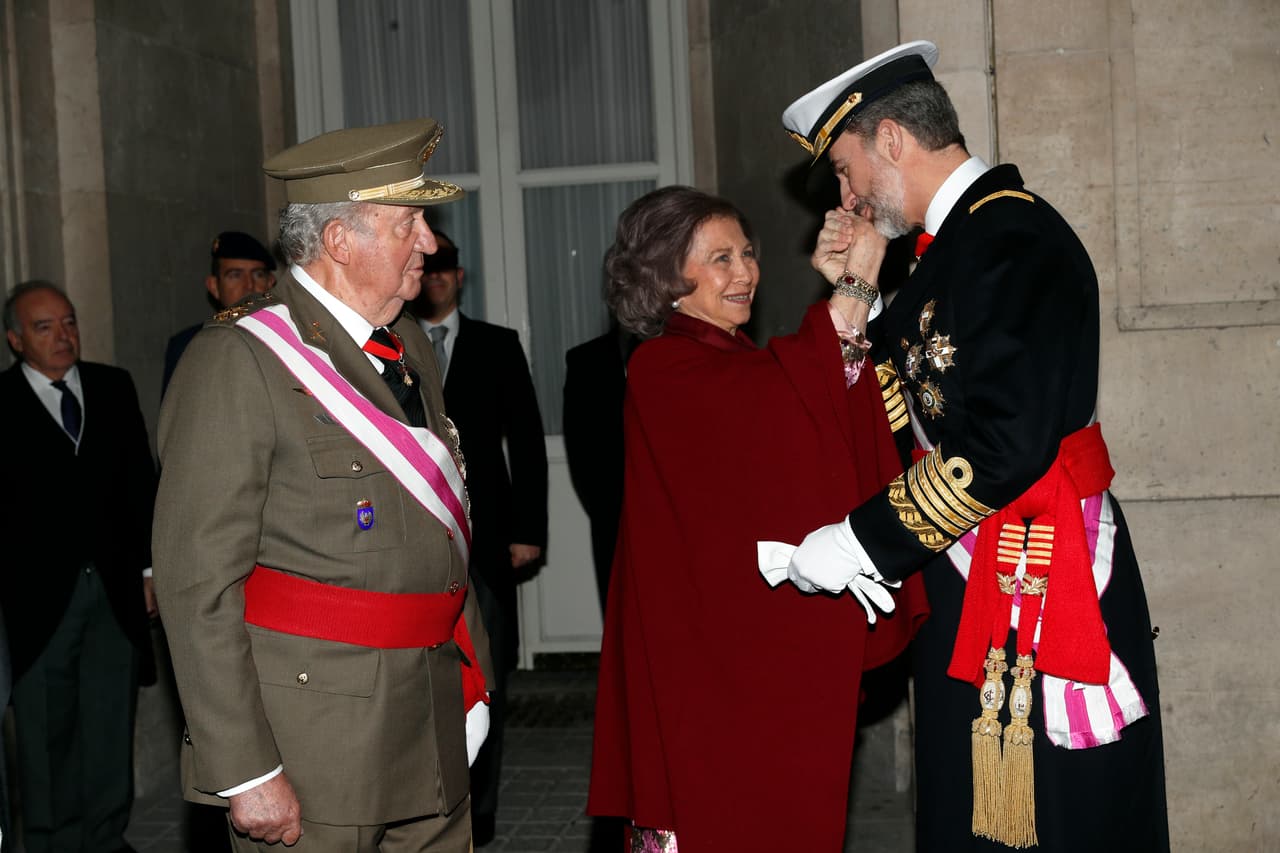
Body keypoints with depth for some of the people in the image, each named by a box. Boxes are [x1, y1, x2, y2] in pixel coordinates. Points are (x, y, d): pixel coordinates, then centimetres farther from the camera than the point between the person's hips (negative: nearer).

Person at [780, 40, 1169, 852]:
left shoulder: (1014, 238, -15)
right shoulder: (953, 243, 15)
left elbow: (1007, 442, -25)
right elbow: (918, 411, 16)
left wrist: (862, 540, -19)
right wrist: (859, 292, 7)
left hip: (1039, 594, -10)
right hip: (971, 596, 10)